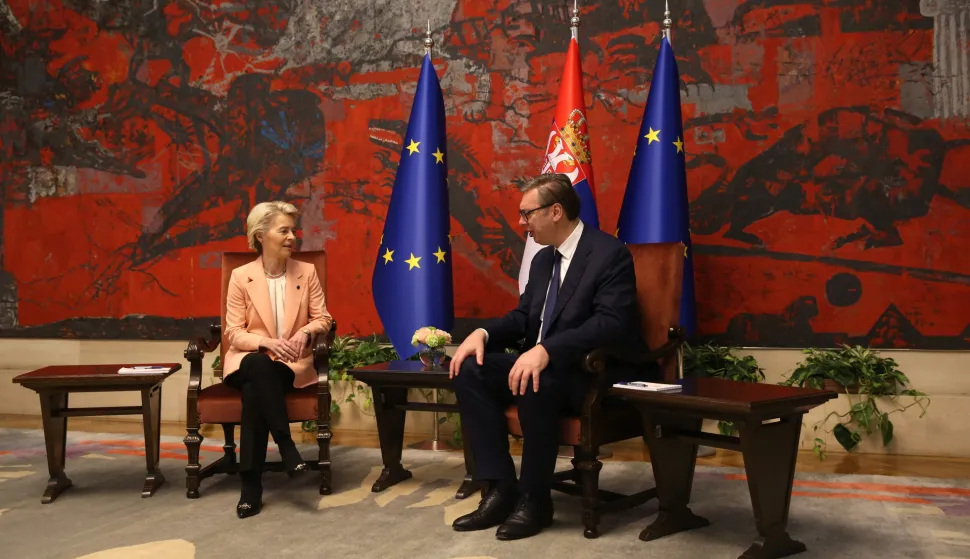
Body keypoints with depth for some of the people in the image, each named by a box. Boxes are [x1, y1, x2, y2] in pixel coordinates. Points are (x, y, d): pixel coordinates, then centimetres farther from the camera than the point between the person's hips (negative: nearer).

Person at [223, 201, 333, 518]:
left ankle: (251, 484, -27)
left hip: (292, 364, 0)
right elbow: (234, 332, -3)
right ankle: (286, 446, -29)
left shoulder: (307, 272, 4)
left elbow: (322, 319, 4)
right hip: (250, 362, 0)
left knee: (254, 390, -33)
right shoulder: (241, 276, 0)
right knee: (259, 366, -38)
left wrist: (306, 333, -20)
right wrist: (267, 343, -23)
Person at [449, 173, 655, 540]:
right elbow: (522, 316, 15)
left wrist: (546, 351, -37)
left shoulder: (610, 253, -13)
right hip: (544, 365, 8)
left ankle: (534, 499, -16)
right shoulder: (543, 259, 13)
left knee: (534, 383, -36)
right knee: (470, 370, -11)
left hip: (599, 376, -8)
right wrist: (483, 333, -7)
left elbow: (610, 324, -26)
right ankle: (500, 488, -12)